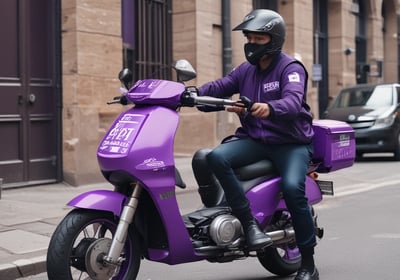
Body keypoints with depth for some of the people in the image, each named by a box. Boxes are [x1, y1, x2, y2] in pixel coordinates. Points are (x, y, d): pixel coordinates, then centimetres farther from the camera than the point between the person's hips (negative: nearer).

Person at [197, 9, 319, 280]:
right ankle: (249, 222, -23)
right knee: (216, 157, -24)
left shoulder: (291, 68, -6)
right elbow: (218, 87, 2)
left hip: (291, 142, -5)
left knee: (292, 187, -30)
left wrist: (269, 108, -48)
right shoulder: (245, 70, 15)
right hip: (254, 139, 5)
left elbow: (292, 101, -26)